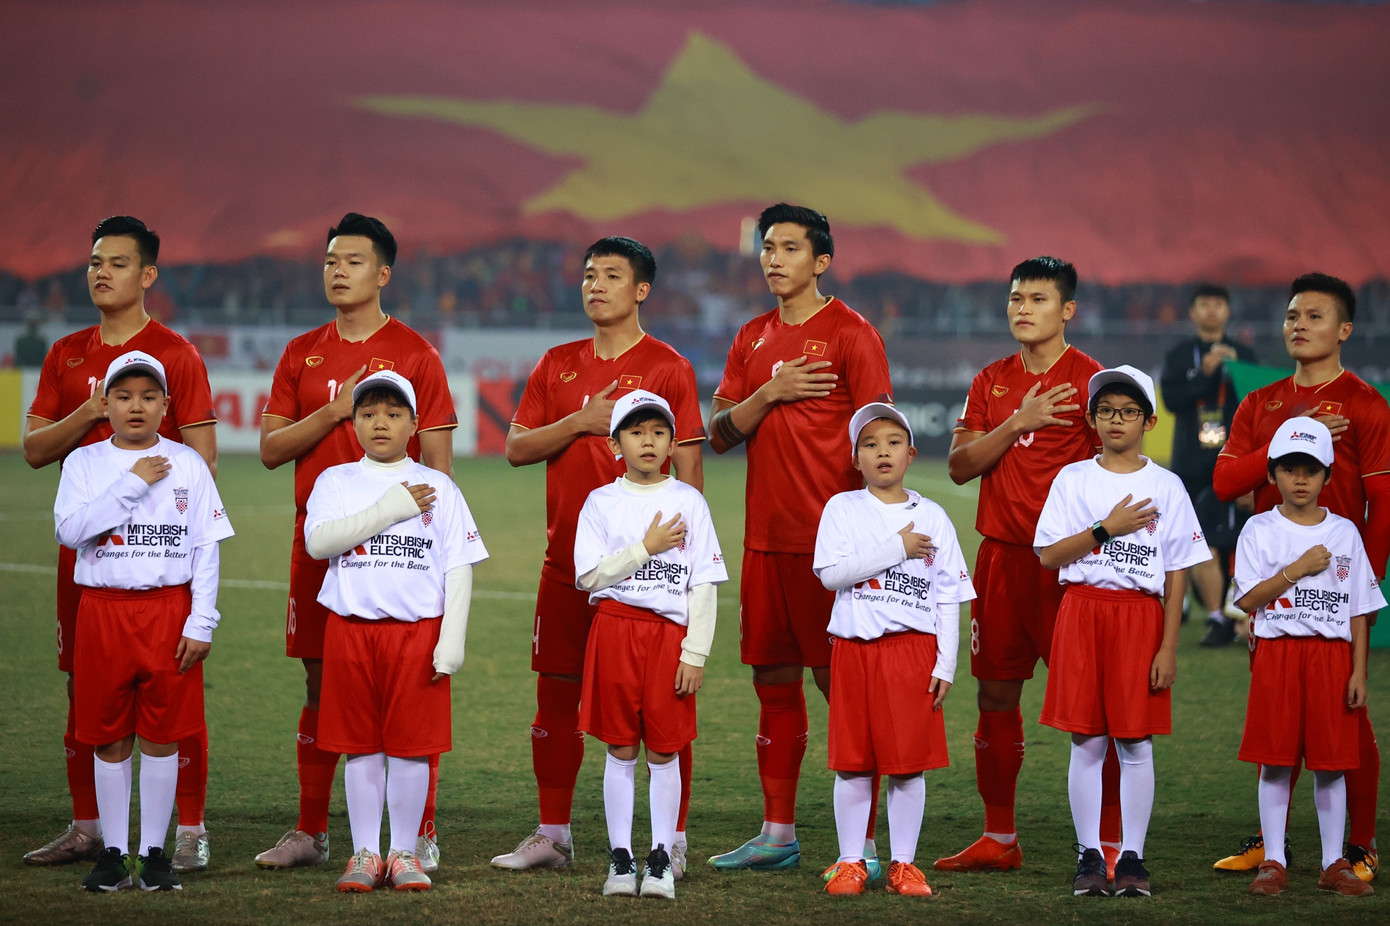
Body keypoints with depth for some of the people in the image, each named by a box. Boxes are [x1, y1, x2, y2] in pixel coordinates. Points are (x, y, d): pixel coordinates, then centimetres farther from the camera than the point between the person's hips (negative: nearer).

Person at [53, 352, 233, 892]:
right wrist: (131, 484, -15)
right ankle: (114, 852, 12)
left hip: (170, 611, 0)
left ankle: (153, 852, 10)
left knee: (162, 735, 2)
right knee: (109, 737, 5)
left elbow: (207, 549, 2)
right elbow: (69, 529, -12)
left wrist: (201, 623, -6)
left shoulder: (187, 464, 4)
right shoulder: (84, 463, 4)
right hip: (104, 610, 0)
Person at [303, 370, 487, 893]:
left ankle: (404, 853, 10)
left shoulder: (438, 488, 6)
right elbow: (318, 541, -12)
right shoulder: (336, 482, 6)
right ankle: (364, 854, 12)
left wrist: (452, 639, -7)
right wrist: (391, 509, -14)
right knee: (362, 747, 5)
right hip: (351, 629, 0)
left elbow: (459, 568, 3)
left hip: (419, 630, 0)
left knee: (412, 746, 1)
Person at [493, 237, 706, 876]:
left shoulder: (668, 368, -2)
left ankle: (673, 841, 1)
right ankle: (552, 835, 18)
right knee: (556, 695, 8)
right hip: (566, 561, 5)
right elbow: (516, 448, 7)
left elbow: (688, 472, -5)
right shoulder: (557, 366, 12)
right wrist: (581, 422, -8)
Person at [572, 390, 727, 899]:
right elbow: (589, 575, -5)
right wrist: (646, 547, -11)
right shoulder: (601, 503, 3)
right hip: (615, 631, 0)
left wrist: (695, 653, -6)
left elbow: (704, 585, 1)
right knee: (621, 750, 4)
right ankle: (620, 857, 9)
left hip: (670, 634, 0)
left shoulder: (688, 502, 3)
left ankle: (661, 858, 9)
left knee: (664, 751, 2)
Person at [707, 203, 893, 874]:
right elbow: (719, 435, 10)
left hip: (829, 539, -6)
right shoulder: (753, 339, 15)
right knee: (773, 680, 10)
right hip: (766, 536, 6)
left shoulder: (850, 333, -4)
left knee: (839, 681, -6)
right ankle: (777, 835, 17)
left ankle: (863, 844, -4)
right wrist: (769, 394, -8)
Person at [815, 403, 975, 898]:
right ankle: (850, 861, 11)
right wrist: (895, 549, -14)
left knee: (910, 763, 1)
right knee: (852, 763, 2)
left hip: (914, 647, 1)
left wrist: (945, 664, -1)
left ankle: (903, 863, 9)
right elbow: (830, 573, -12)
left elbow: (948, 598, 7)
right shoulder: (842, 509, 3)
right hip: (854, 647, -1)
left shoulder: (932, 517, 7)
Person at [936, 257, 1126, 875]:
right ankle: (998, 840, 17)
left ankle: (1110, 844, -1)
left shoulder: (1090, 381, -2)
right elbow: (959, 466, 5)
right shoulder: (990, 383, 13)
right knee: (995, 696, 8)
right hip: (1000, 556, 5)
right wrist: (1017, 423, -8)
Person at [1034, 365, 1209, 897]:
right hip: (1083, 612, 1)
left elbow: (1177, 575, 2)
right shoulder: (1073, 480, 6)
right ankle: (1089, 856, 7)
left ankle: (1132, 858, 5)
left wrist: (1169, 646, -4)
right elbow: (1048, 555, -2)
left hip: (1141, 614, -1)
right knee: (1087, 742, 1)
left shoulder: (1166, 488, 4)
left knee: (1136, 742, -1)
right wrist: (1108, 528, -12)